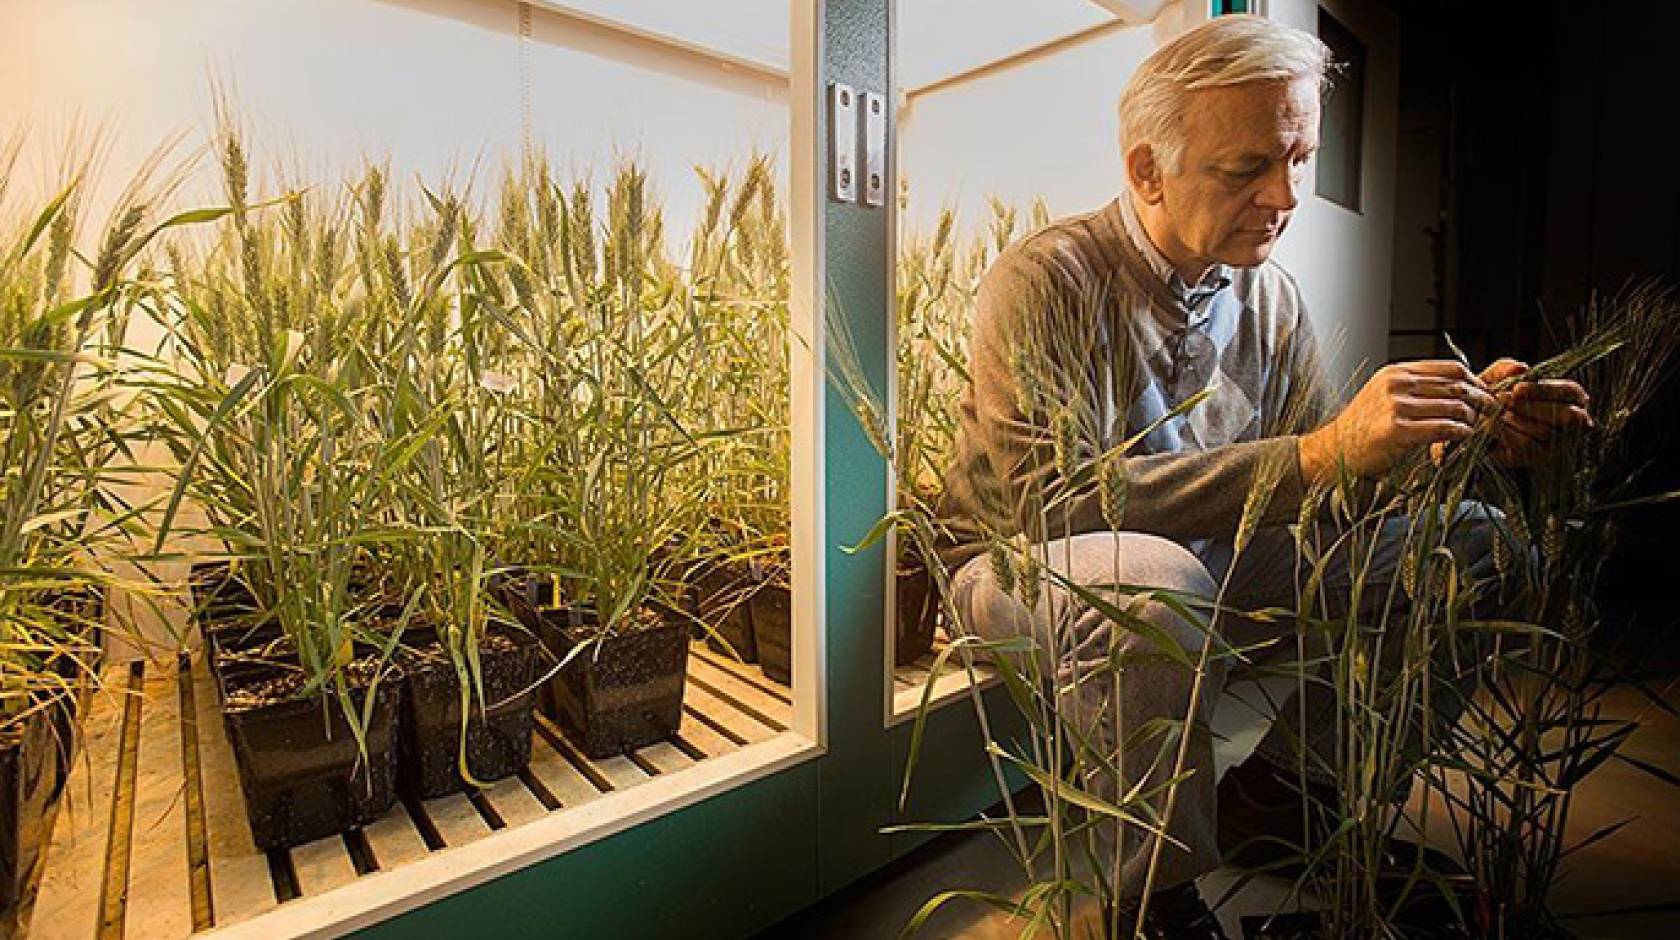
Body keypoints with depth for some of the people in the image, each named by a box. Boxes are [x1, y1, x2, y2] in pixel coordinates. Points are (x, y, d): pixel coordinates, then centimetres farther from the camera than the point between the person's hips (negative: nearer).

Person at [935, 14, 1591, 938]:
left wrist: (1454, 431, -15)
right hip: (1025, 566, -5)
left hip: (1212, 560, 6)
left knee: (1469, 540, -2)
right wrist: (1318, 453, -34)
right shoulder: (1045, 279, -19)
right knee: (1154, 573, -40)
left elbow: (1325, 489, 3)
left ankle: (1280, 795, 8)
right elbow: (1059, 497, -31)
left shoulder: (1270, 295, 2)